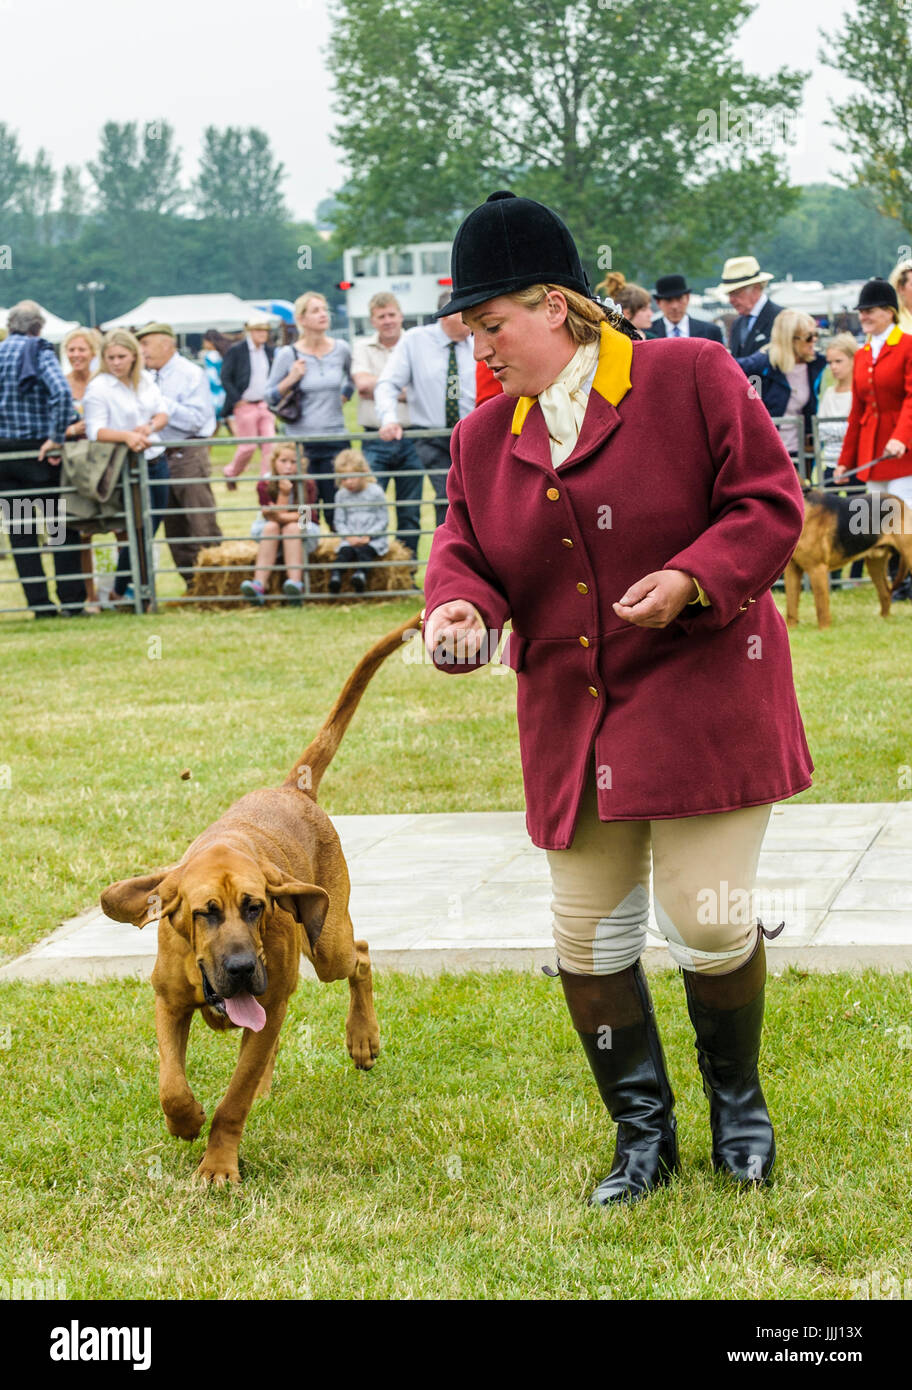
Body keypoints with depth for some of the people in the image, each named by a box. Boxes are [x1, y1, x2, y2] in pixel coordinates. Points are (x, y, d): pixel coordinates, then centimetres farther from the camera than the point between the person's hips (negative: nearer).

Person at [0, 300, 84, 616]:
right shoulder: (40, 352, -7)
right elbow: (61, 392, -23)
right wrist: (56, 437, -17)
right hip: (38, 452, -4)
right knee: (61, 525, 5)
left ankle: (39, 602, 5)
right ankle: (72, 600, 3)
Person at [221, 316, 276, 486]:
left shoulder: (270, 351, 9)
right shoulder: (235, 351, -6)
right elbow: (225, 378, -6)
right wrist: (237, 400, -11)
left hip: (265, 405, 5)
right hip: (245, 405, -5)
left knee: (270, 443, -6)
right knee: (248, 446, -1)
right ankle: (231, 472, 23)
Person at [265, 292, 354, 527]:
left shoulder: (341, 349, 4)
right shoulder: (287, 355, -4)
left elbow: (351, 378, 26)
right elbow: (270, 397, 2)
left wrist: (344, 395, 13)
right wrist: (290, 380, -12)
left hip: (335, 439, 2)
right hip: (301, 441, -2)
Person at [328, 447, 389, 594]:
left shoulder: (375, 492, -1)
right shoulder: (341, 495, 10)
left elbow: (383, 520, -2)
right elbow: (339, 521, 10)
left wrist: (368, 536, -14)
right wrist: (348, 536, -9)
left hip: (373, 540, -3)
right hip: (351, 540, 3)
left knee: (364, 551, -32)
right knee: (345, 552, -27)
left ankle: (360, 574, -54)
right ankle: (335, 575, -46)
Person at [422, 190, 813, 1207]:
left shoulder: (691, 379, -7)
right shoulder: (484, 438, 8)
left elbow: (771, 504, -7)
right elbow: (467, 546, 11)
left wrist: (692, 579, -22)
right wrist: (460, 603, -12)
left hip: (703, 703, -5)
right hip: (571, 725, 5)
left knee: (708, 923, -7)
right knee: (589, 940, 5)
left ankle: (737, 1104, 22)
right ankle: (642, 1133, 23)